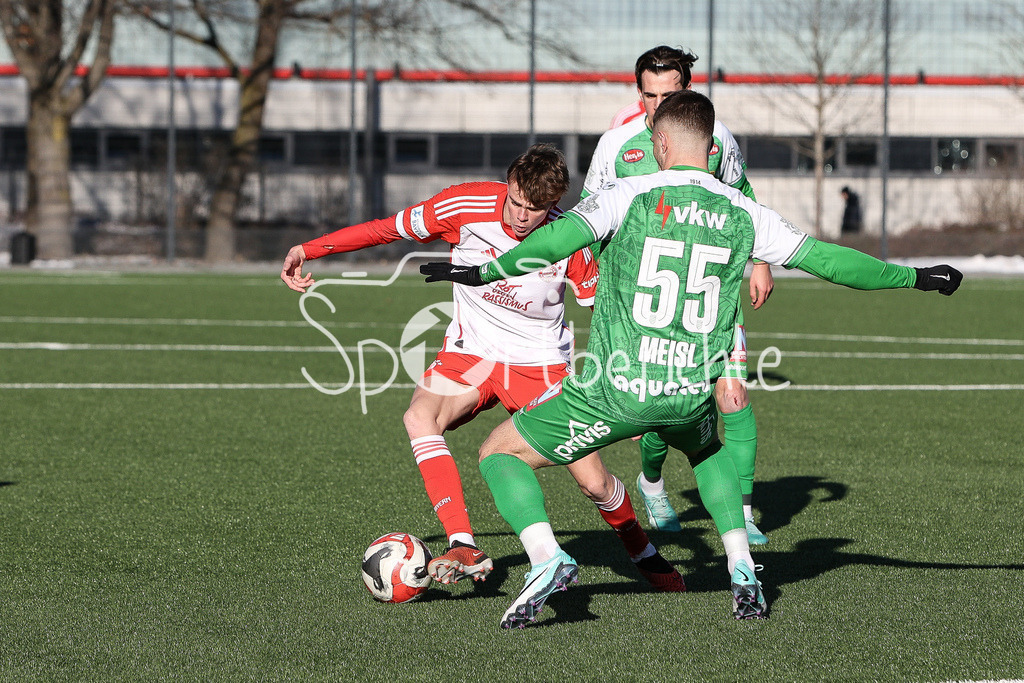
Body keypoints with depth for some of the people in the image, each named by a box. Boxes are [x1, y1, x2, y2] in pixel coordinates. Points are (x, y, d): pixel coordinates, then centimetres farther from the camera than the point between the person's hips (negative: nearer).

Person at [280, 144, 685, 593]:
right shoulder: (466, 206, -17)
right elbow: (388, 229, -4)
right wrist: (308, 249, -6)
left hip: (542, 364, -1)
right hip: (470, 354, 1)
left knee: (594, 480, -9)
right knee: (420, 417, -30)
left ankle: (642, 552, 24)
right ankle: (464, 550, -33)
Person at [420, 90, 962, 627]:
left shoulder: (629, 196, -4)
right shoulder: (742, 214, 5)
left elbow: (560, 237, -18)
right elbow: (825, 259, 8)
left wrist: (482, 273, -10)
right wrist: (915, 277, 19)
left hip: (617, 387, -4)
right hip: (691, 394, 4)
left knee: (500, 452, 12)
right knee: (707, 450, 40)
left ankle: (546, 560, -12)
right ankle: (742, 570, 22)